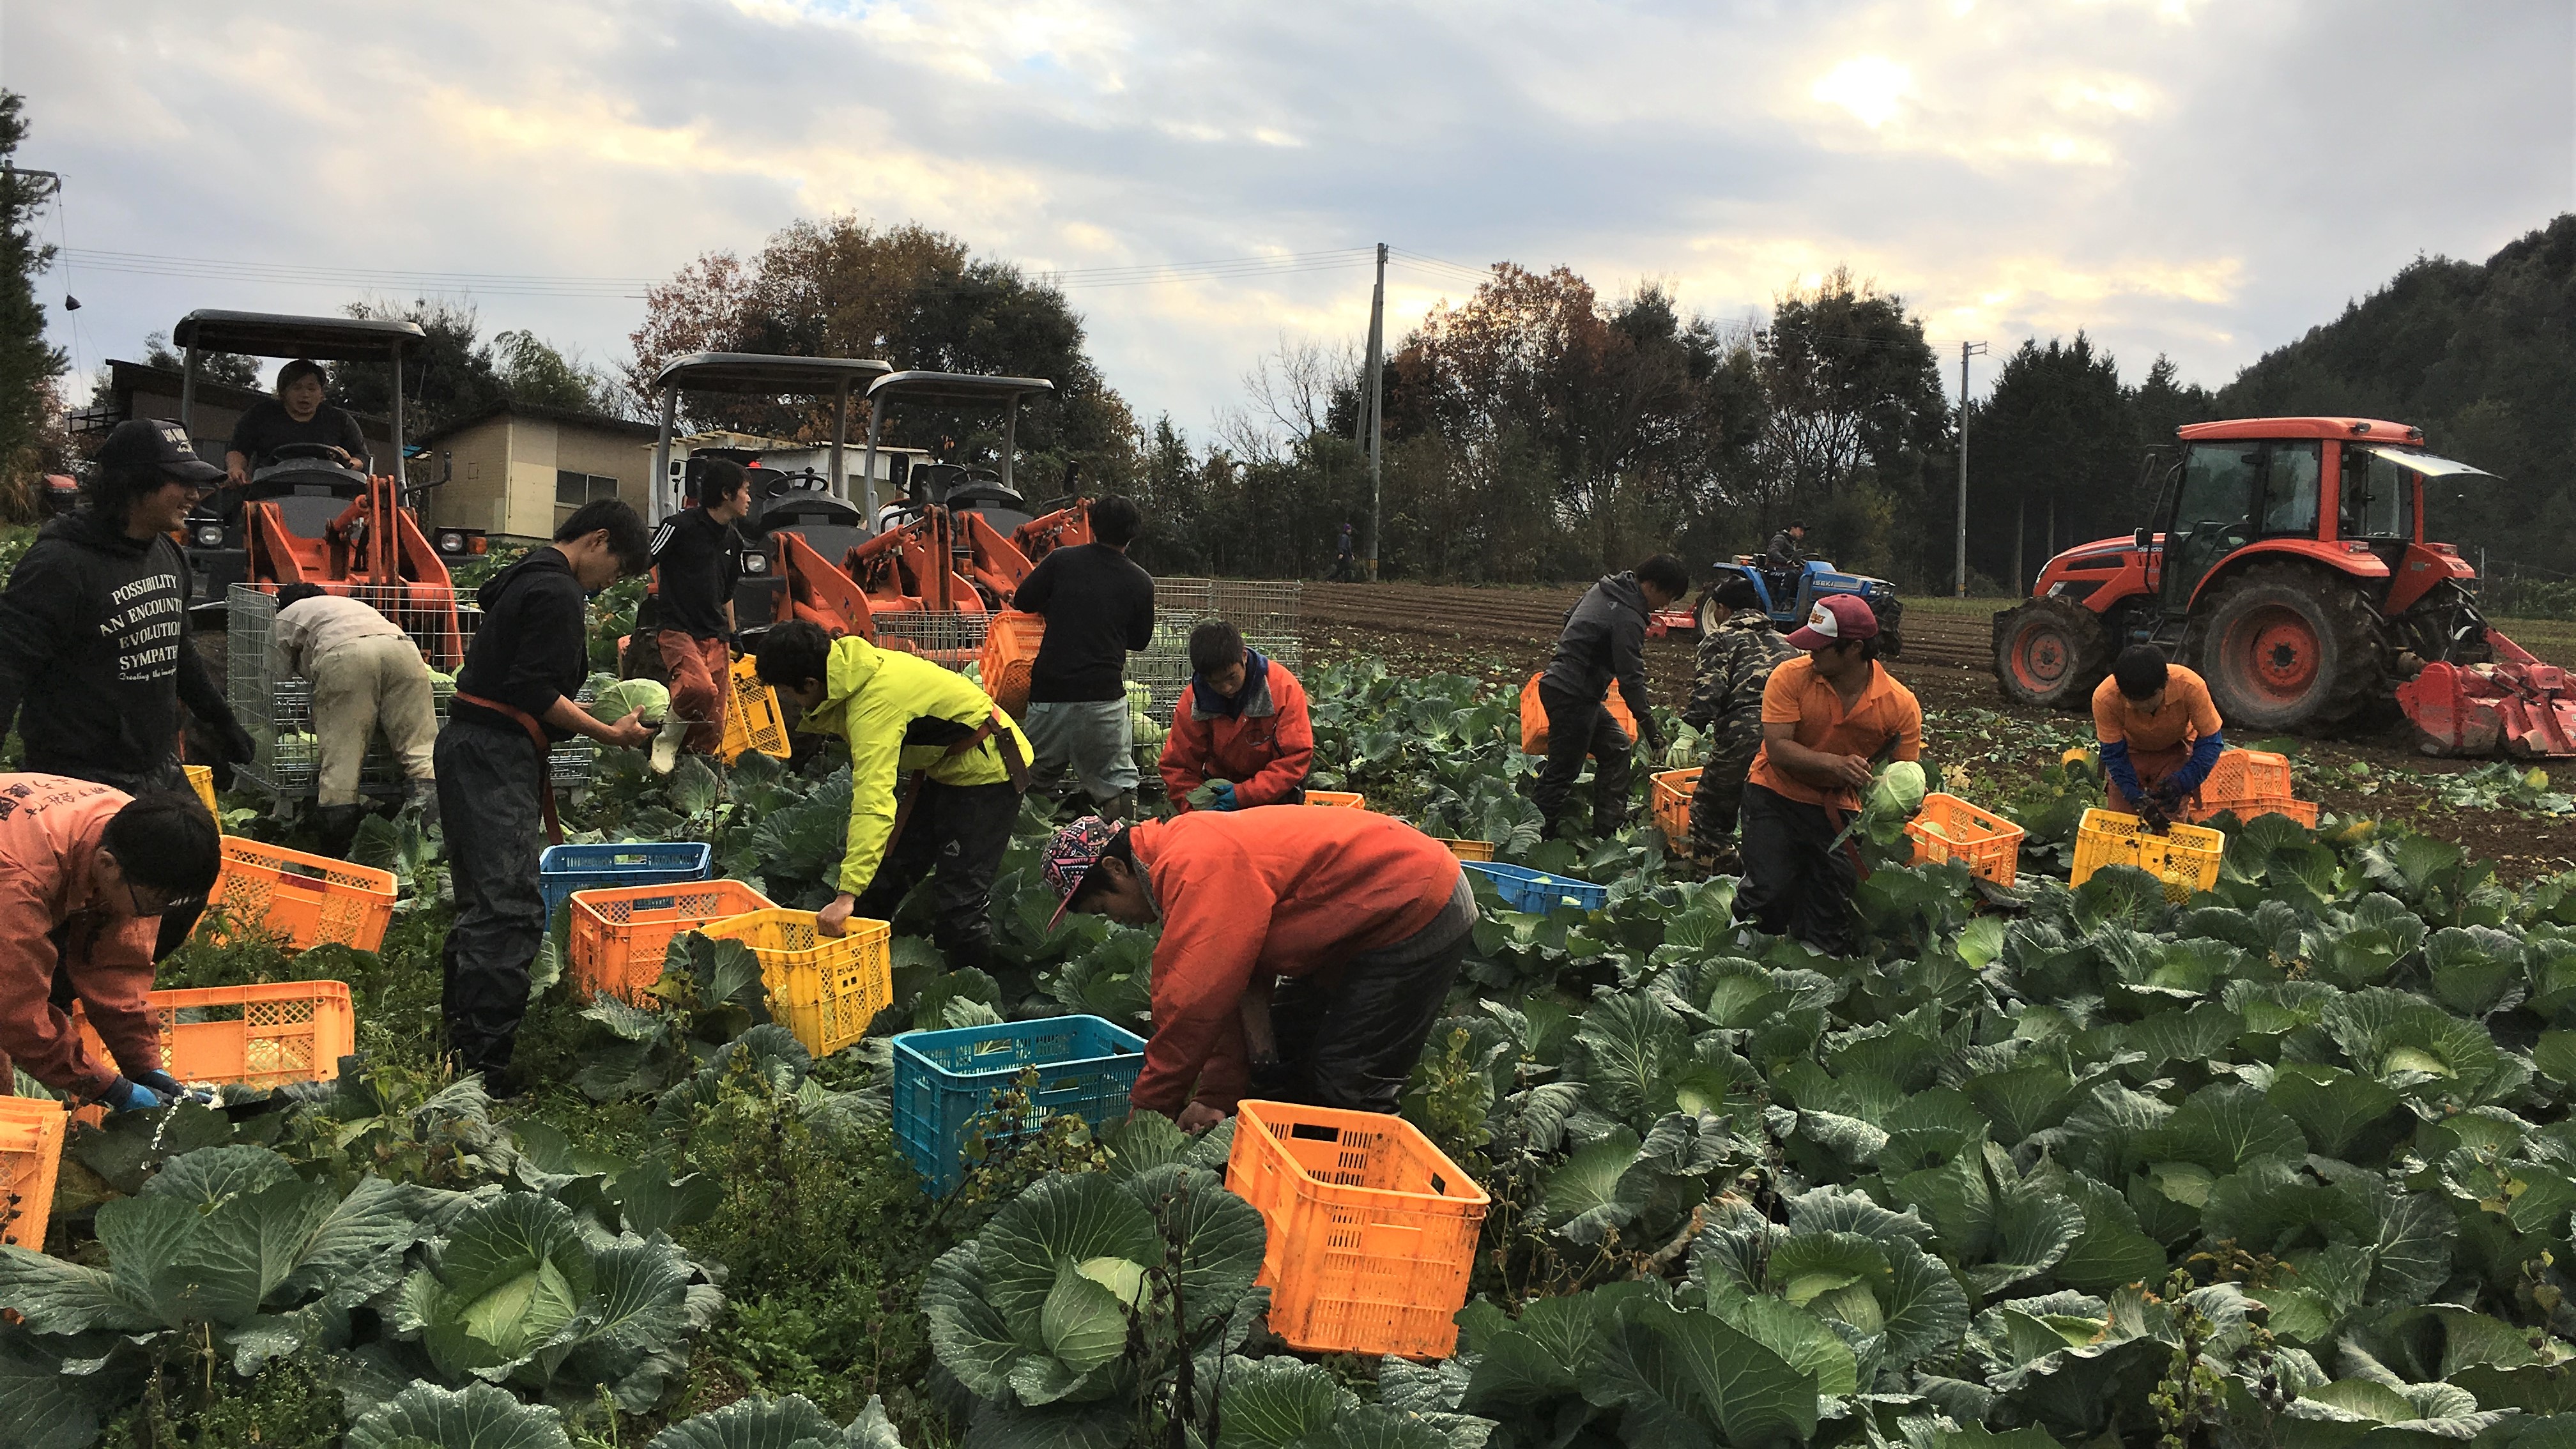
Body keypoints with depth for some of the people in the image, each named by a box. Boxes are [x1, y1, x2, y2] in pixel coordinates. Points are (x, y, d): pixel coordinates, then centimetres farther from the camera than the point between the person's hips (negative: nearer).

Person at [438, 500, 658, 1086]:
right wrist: (610, 734, -13)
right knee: (512, 909, -13)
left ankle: (459, 1046, 21)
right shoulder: (557, 592, -11)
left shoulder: (527, 578, 21)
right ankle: (482, 1068, -14)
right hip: (496, 757, -11)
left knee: (483, 906, 15)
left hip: (472, 749, 11)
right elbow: (535, 693, -19)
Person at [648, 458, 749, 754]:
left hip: (716, 639, 7)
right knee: (701, 688, -34)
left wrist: (733, 637, 28)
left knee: (713, 731, -1)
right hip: (678, 630, -7)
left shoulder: (733, 540, 18)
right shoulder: (681, 526, -6)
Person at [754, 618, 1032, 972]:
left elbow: (873, 802, -42)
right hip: (945, 767, 10)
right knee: (888, 875, 10)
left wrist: (847, 895, -46)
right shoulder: (852, 662, -7)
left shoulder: (875, 705, -34)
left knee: (960, 897, -12)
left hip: (986, 771, -10)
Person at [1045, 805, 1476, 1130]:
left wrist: (1147, 1107, -15)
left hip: (1421, 915, -11)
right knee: (1273, 1054, 13)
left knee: (1346, 1088, -12)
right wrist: (1217, 1098, 1)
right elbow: (1233, 983, 6)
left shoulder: (1198, 866, -27)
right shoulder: (1183, 857, 6)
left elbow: (1196, 1002, -27)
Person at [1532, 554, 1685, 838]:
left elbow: (1570, 616, 24)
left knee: (1615, 748, 17)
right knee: (1562, 772, -4)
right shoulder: (1628, 619, -21)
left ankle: (1607, 828, 19)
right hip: (1573, 697, -11)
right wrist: (1651, 731, -17)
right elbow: (1631, 679, -22)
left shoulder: (1604, 588, 8)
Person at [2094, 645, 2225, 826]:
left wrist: (2182, 782, -39)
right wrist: (2137, 798, -35)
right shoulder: (2105, 698, -35)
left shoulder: (2191, 687, -35)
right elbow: (2114, 754, -22)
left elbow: (2210, 742, -24)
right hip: (2130, 752, 0)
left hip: (2176, 750, 0)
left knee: (2170, 822, -14)